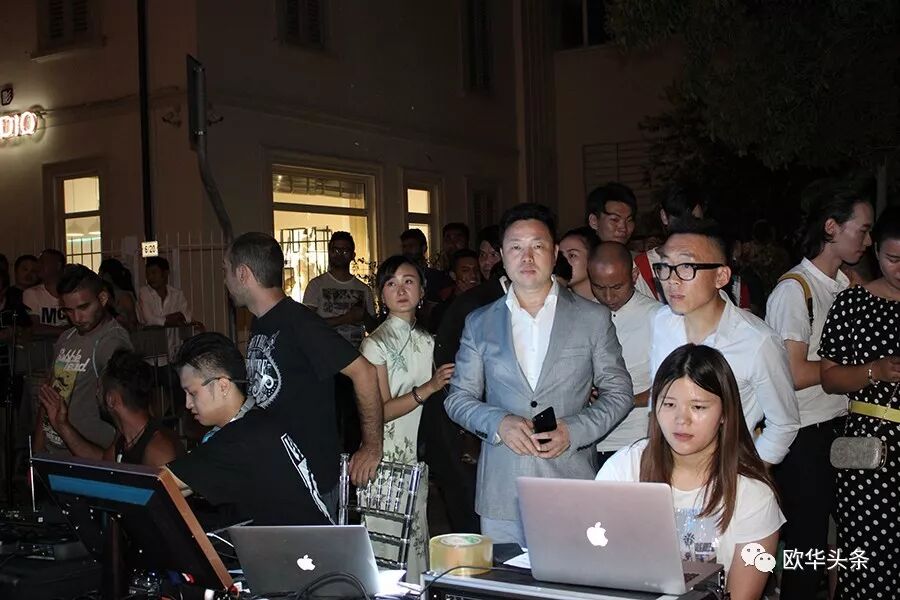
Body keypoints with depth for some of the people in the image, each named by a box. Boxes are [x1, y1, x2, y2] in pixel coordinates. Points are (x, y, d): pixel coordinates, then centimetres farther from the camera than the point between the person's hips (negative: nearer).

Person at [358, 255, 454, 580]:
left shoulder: (428, 341, 10)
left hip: (421, 457, 5)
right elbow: (380, 411, -13)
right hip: (388, 459, -5)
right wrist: (429, 388, -21)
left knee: (418, 538, 8)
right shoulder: (375, 344, -6)